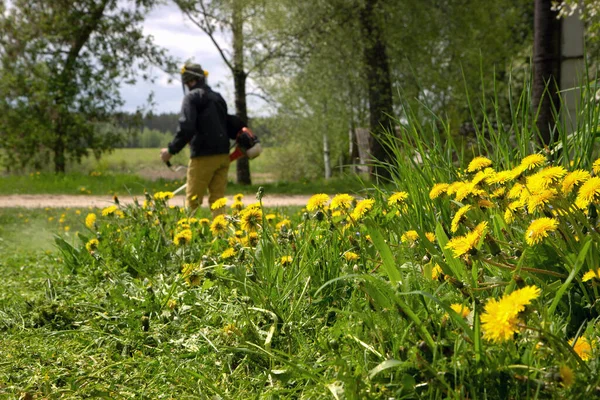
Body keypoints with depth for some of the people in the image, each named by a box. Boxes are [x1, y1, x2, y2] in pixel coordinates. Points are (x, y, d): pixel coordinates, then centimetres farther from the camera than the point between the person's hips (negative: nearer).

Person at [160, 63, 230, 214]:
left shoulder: (192, 97, -5)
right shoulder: (218, 98, 18)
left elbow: (186, 128, -17)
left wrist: (171, 150, -10)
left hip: (204, 157, -7)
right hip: (223, 155, 7)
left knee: (193, 200, 0)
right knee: (217, 198, 7)